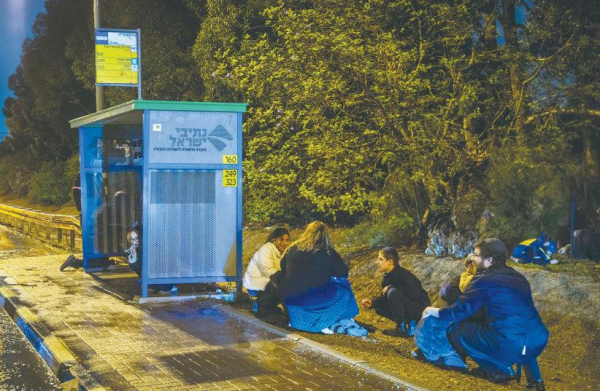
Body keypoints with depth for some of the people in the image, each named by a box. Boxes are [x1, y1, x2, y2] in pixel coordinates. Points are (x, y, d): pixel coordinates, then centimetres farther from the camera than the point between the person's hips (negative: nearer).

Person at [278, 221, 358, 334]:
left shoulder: (293, 248, 9)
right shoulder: (327, 252, -3)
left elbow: (283, 267, 24)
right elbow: (343, 272, 6)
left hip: (287, 298, 6)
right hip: (310, 299, -6)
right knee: (343, 290, 9)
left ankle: (295, 320, 20)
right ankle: (323, 324, -1)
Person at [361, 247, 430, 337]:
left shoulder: (403, 274, -22)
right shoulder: (387, 276, 4)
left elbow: (414, 294, -32)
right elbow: (384, 298, 8)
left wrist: (390, 287, -26)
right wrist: (372, 302, -12)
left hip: (420, 310, -9)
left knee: (393, 292, -28)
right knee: (379, 307, -1)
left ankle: (402, 329, -17)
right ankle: (409, 323, 4)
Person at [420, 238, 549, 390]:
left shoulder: (483, 279, 0)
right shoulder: (517, 276, 20)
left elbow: (460, 311, 1)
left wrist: (434, 312, 19)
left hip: (508, 345, -7)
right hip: (538, 341, 7)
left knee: (454, 328, 9)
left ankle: (499, 369, 5)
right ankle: (533, 375, 21)